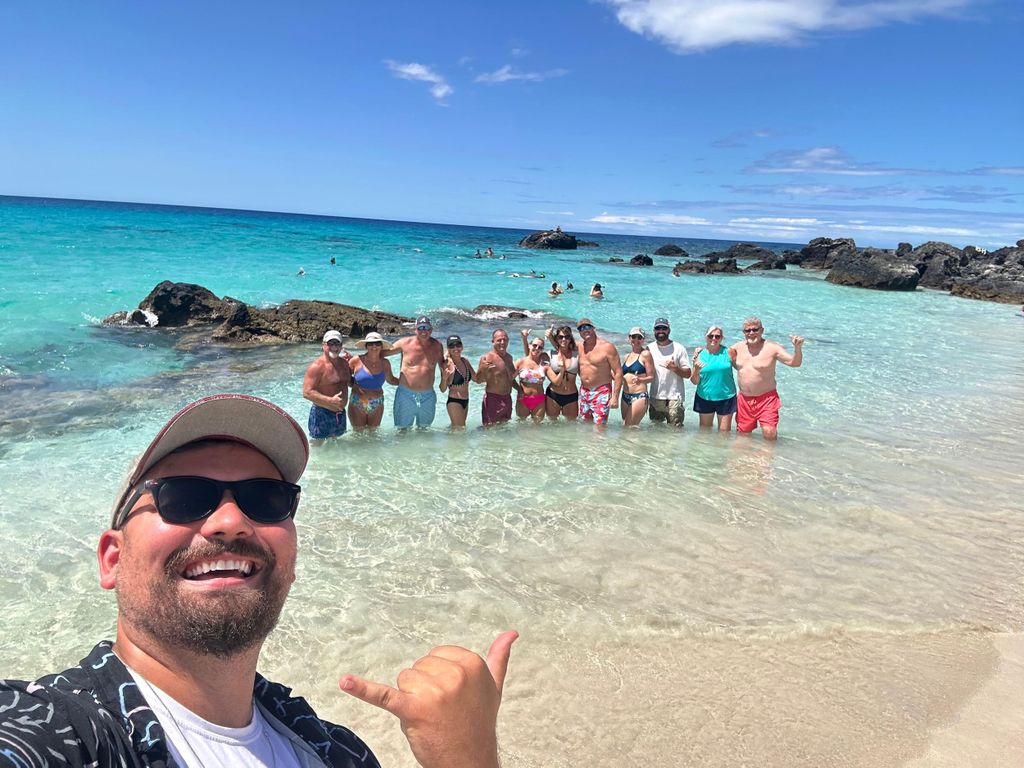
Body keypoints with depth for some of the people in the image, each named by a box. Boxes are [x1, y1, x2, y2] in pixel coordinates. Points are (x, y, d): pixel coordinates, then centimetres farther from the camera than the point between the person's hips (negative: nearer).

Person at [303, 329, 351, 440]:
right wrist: (331, 401, -29)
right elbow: (307, 393, -22)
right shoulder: (317, 366, -17)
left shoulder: (344, 362, 6)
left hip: (340, 413, 7)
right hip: (322, 414, -7)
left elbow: (349, 382, 26)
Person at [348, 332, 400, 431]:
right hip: (357, 404, -2)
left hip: (377, 405, 2)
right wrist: (354, 385, -10)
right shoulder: (357, 361, -10)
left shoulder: (385, 363, -1)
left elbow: (391, 380, 16)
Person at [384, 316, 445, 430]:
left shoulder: (437, 345, 1)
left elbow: (442, 366, 16)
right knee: (402, 429, 6)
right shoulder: (405, 343, -6)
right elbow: (383, 351, 4)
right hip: (406, 394, -2)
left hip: (428, 396, 2)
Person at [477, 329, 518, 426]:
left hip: (507, 399, 7)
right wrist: (483, 370, -34)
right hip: (493, 399, -7)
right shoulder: (487, 358, -13)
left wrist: (520, 389, 13)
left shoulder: (509, 357, 12)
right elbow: (479, 380, -15)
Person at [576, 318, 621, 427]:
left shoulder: (607, 347, -10)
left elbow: (618, 372, -13)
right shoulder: (579, 347, 7)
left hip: (601, 393, -6)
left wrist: (615, 396, -18)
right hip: (584, 392, 6)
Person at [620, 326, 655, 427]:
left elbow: (651, 377, -8)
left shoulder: (645, 354, -5)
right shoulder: (627, 356, 14)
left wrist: (640, 380, -26)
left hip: (639, 396, -7)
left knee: (630, 428, -12)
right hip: (625, 396, 7)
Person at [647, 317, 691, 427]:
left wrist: (675, 368, -20)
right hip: (655, 398, 4)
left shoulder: (678, 348, 0)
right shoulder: (650, 348, 8)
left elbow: (687, 374, -2)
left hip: (674, 398, -3)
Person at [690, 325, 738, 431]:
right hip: (704, 398, 1)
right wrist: (696, 370, -18)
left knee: (724, 433, 6)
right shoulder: (700, 354, -1)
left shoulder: (728, 352, -3)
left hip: (725, 398, -1)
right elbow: (695, 381, -1)